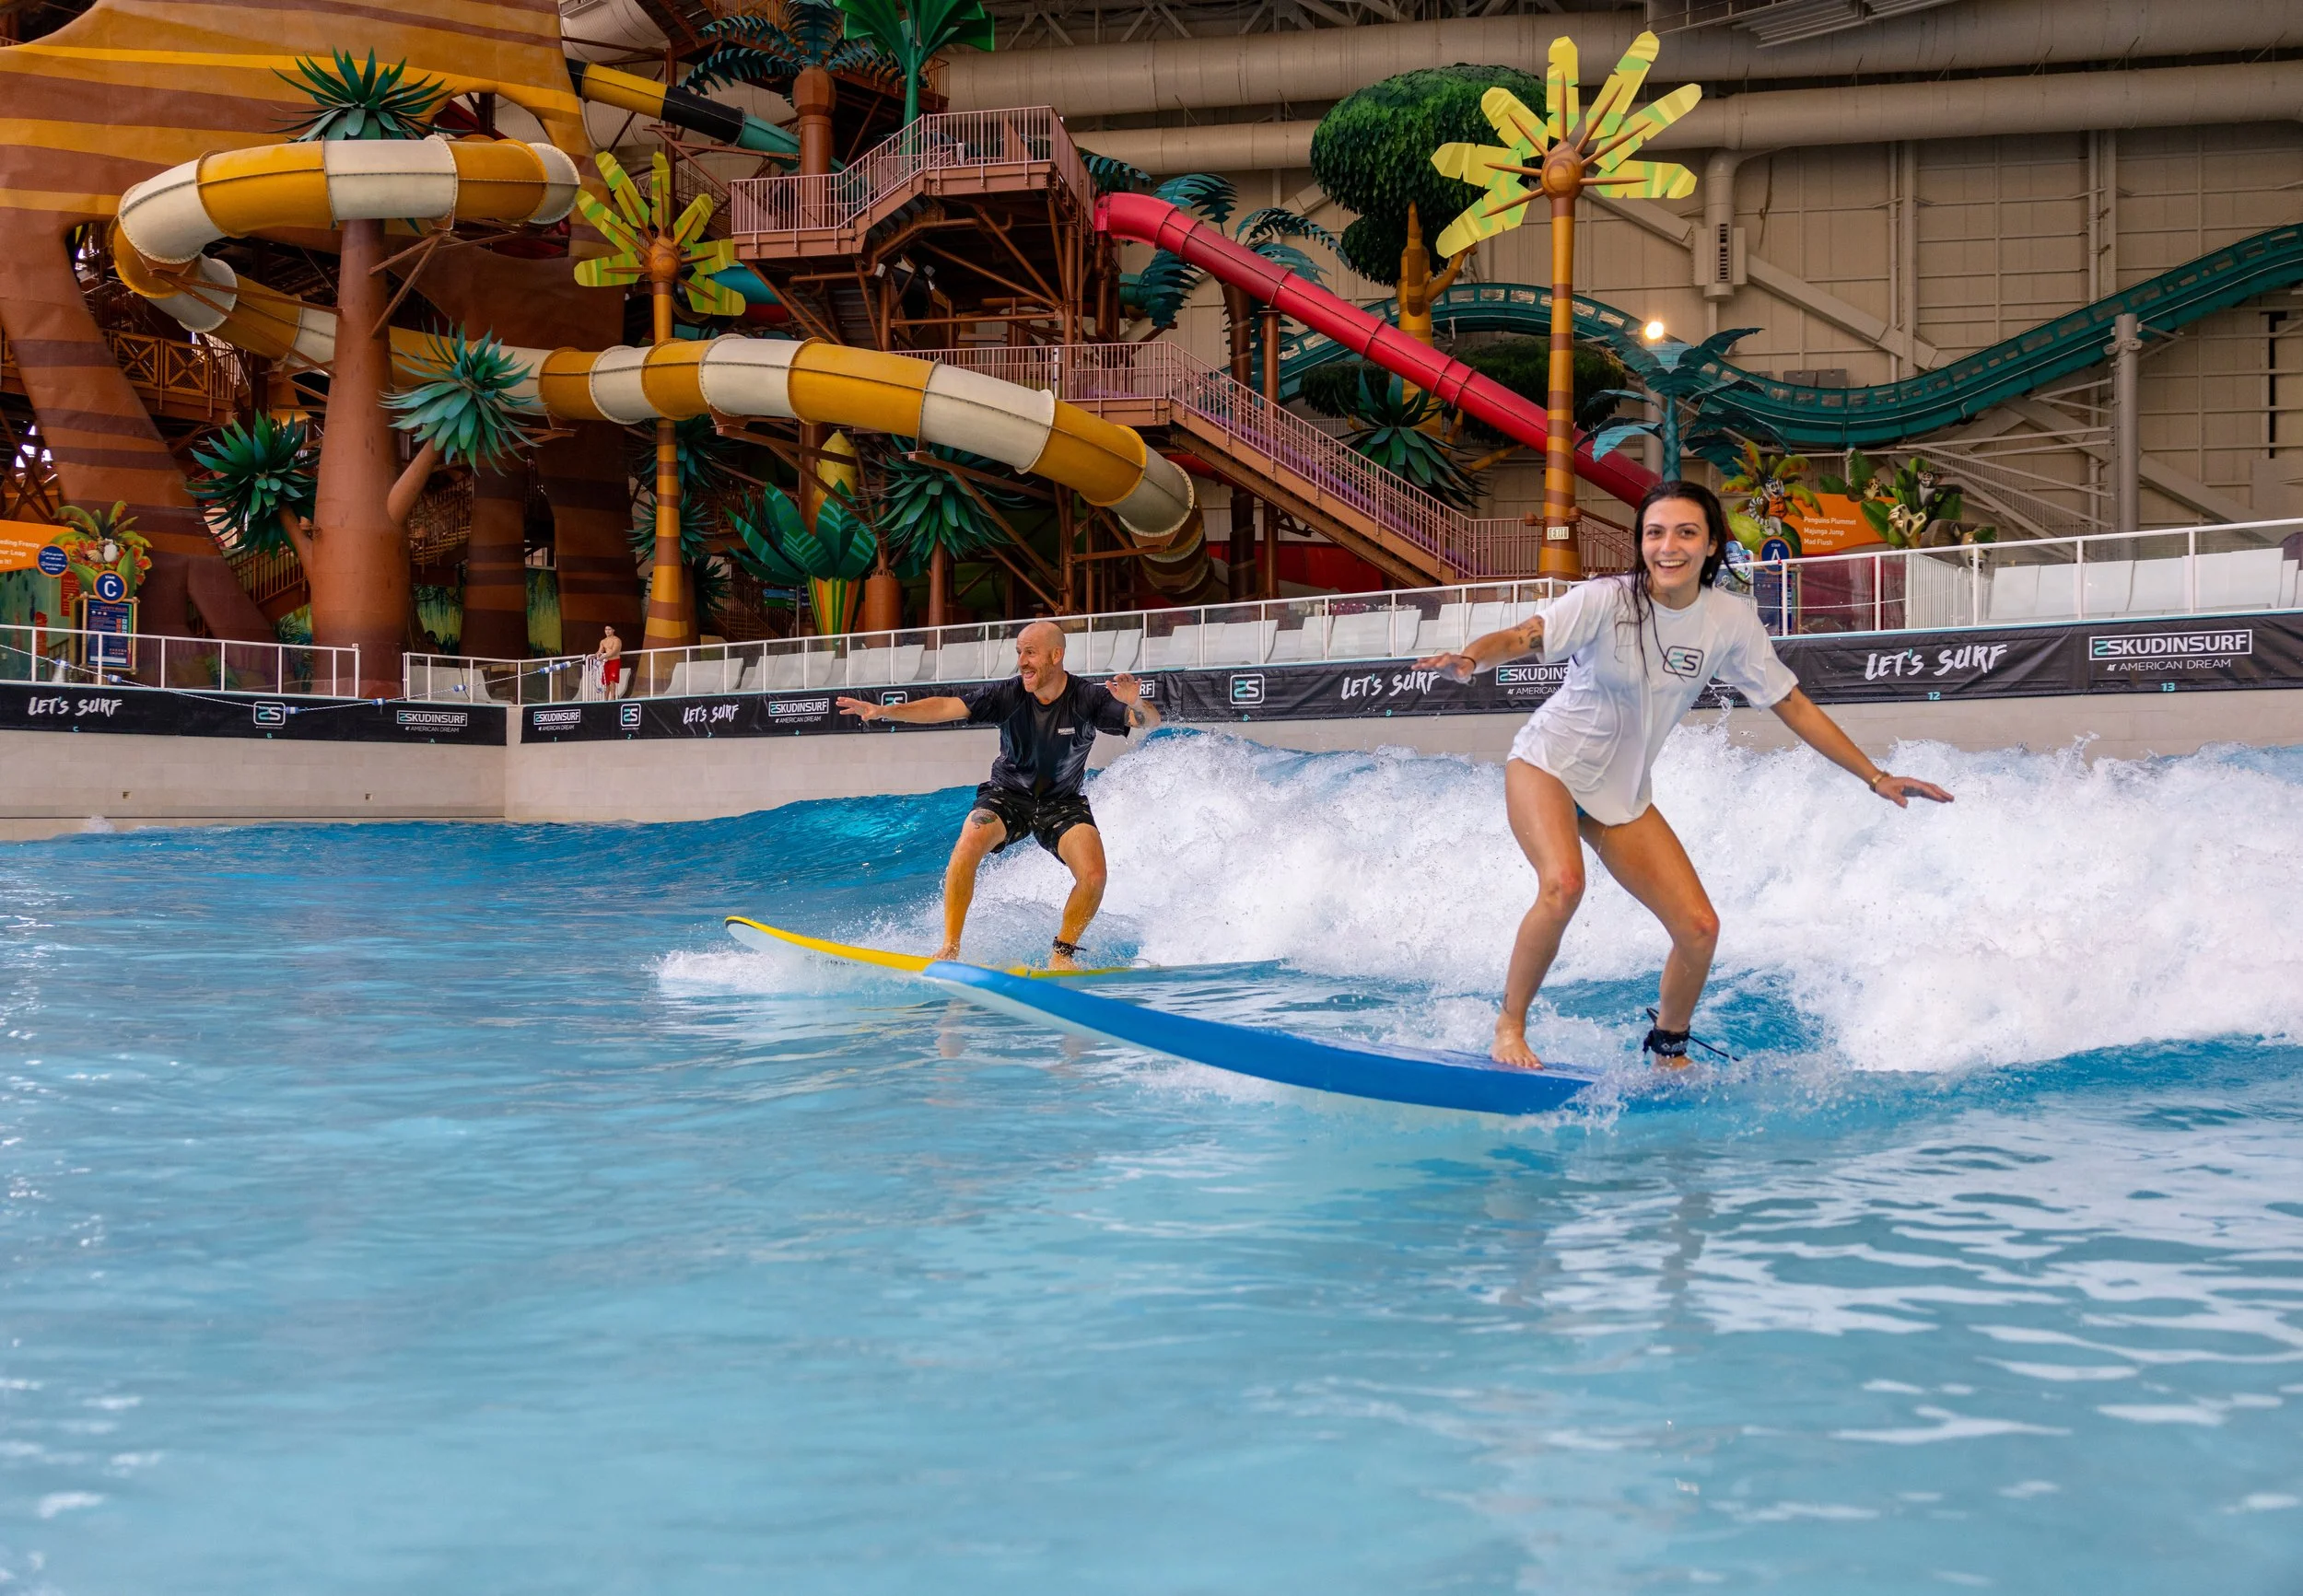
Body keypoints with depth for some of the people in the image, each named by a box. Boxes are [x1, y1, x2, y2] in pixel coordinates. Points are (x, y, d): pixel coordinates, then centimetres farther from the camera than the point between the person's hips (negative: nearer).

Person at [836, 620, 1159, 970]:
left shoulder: (1088, 699, -18)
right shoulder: (1009, 695, -16)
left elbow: (1152, 722, -24)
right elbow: (947, 707, -20)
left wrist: (1135, 704, -48)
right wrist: (885, 711, -30)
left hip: (1063, 803, 0)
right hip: (1008, 795, 0)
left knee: (1093, 875, -22)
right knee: (967, 848, -28)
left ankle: (1062, 952, 2)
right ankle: (950, 947, -18)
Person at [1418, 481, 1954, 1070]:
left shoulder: (1730, 620, -8)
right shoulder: (1607, 601, -20)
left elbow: (1794, 706, 0)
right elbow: (1522, 637, -35)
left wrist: (1877, 778, 1)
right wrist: (1470, 659, -58)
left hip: (1622, 791, 5)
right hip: (1548, 763, -5)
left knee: (1699, 928, -2)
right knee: (1563, 885, -33)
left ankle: (1669, 1054, 23)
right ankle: (1510, 1023, -12)